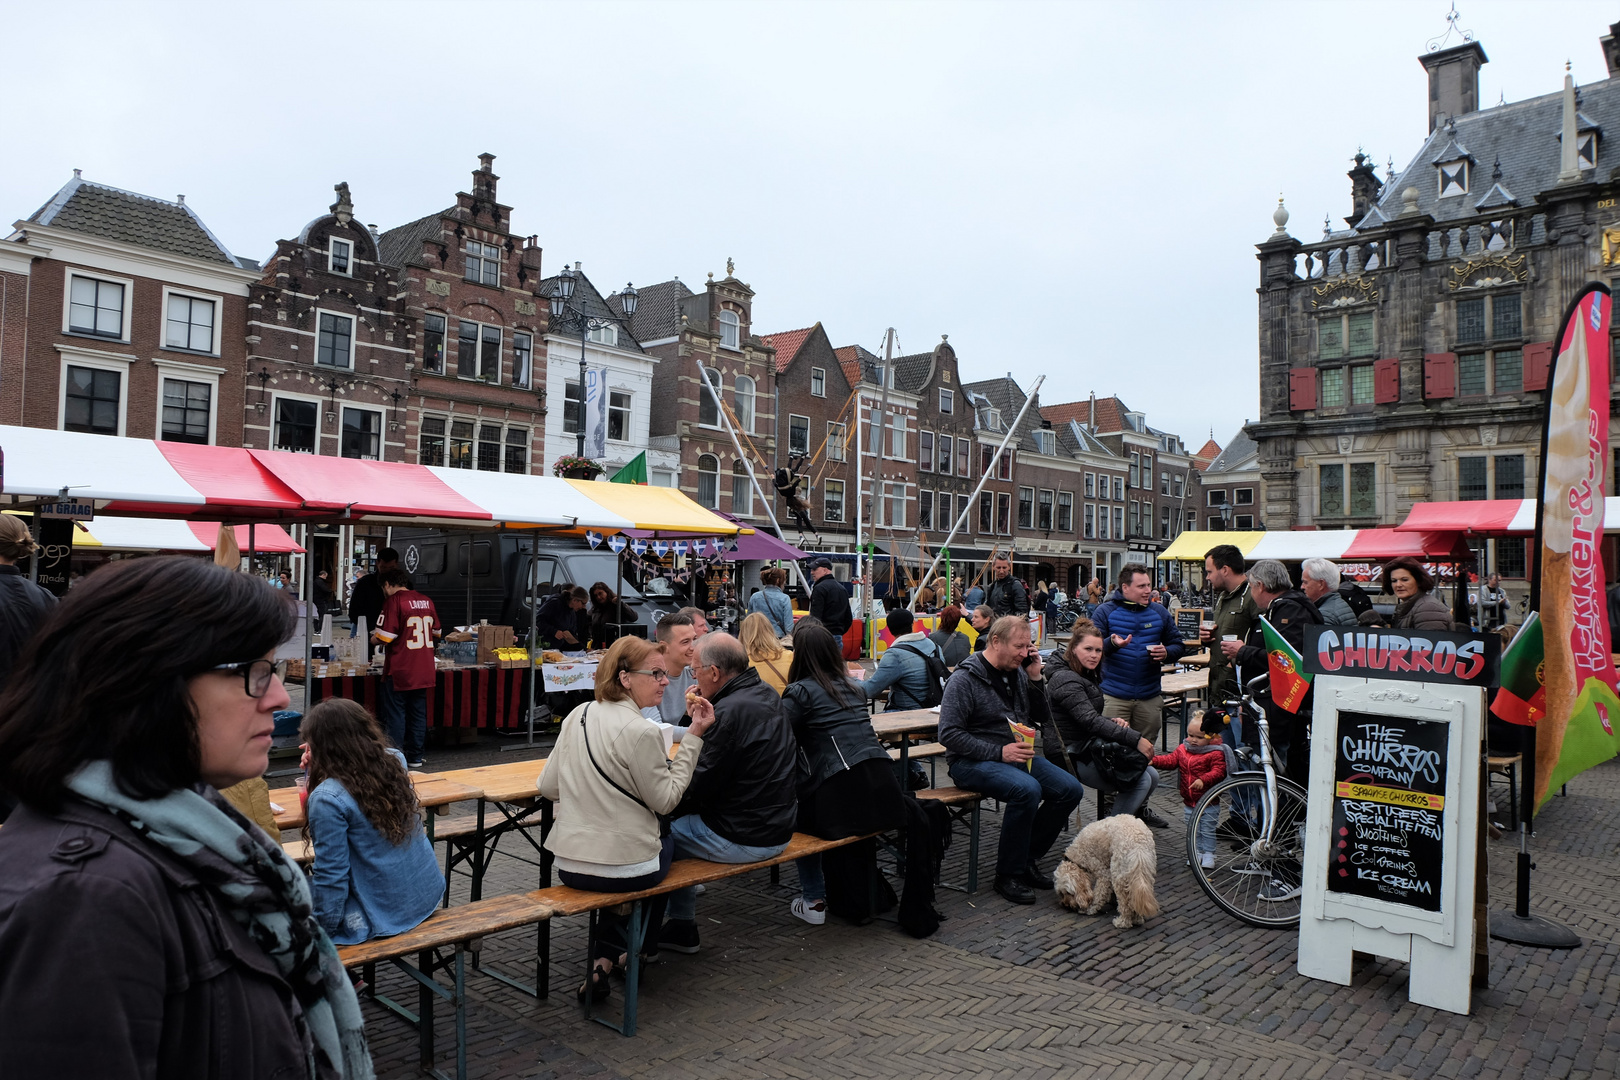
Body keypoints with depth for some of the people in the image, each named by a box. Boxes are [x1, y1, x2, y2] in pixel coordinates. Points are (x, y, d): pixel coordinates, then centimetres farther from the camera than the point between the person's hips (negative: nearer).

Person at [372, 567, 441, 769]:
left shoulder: (393, 601, -11)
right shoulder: (426, 601, 8)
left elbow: (385, 636, -16)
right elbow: (437, 633, 17)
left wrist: (374, 638, 5)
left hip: (399, 671, -6)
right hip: (424, 669, 6)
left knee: (395, 714, 3)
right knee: (418, 713, 13)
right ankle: (415, 757, 19)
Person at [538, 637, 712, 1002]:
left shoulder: (577, 716, 2)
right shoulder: (640, 731, -20)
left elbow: (548, 788, 7)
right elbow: (666, 799, -12)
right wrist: (693, 739, -10)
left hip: (568, 863, 6)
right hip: (624, 869, -5)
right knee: (668, 841, 27)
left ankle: (606, 958, 31)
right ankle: (634, 951, 37)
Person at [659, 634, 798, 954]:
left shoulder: (731, 711, -24)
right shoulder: (767, 696, 5)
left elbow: (694, 787, -20)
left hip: (742, 840, -9)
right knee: (678, 814, 23)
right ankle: (681, 926, 29)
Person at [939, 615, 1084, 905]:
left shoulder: (1018, 673, 9)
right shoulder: (965, 679, -12)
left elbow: (1042, 720, 13)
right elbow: (949, 734, -17)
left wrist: (1036, 679, -2)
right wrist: (999, 752, -23)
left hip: (1015, 754, 8)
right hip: (972, 762, -7)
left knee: (1070, 790, -9)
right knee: (1028, 789, -32)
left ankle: (1028, 857, 9)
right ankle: (1009, 873, -14)